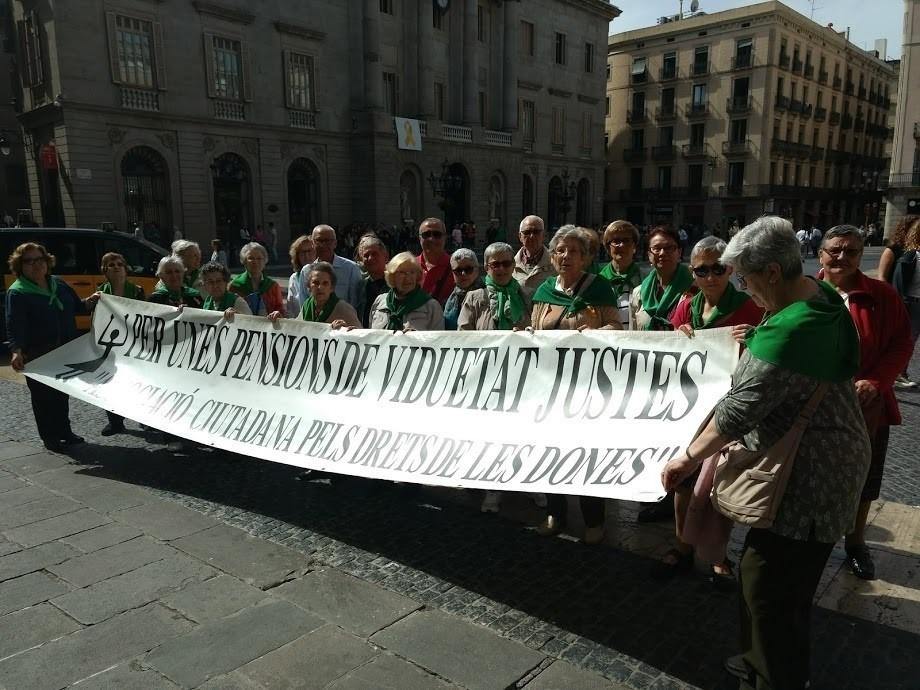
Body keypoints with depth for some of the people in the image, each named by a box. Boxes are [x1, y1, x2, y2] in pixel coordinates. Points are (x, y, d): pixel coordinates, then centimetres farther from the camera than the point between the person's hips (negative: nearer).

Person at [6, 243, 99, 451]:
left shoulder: (58, 284, 8)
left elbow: (76, 307, 20)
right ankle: (50, 438, 14)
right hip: (38, 356, -6)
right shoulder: (17, 293, -9)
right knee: (43, 396, 3)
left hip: (65, 352, 6)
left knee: (62, 393, 16)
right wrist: (16, 352, -32)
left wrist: (90, 301, -2)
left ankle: (64, 432, 29)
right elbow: (14, 326, -19)